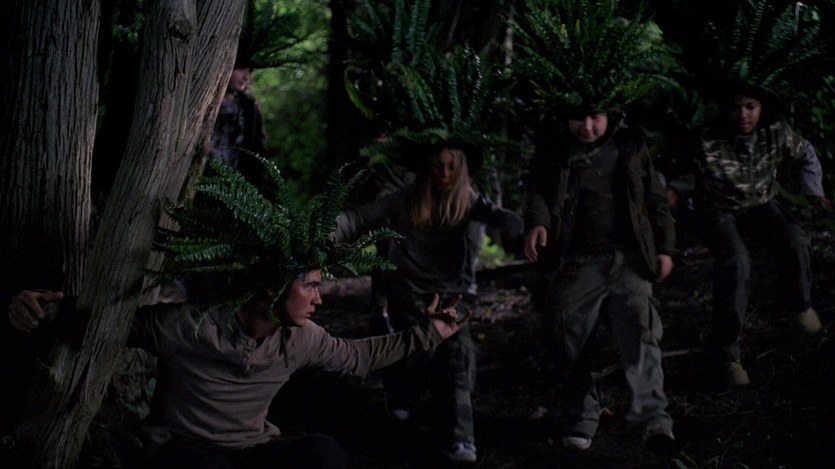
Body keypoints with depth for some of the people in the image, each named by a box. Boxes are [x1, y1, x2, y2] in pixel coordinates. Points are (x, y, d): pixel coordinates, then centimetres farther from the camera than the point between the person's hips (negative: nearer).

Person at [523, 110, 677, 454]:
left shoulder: (630, 147, 12)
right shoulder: (552, 153, 9)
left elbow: (656, 200, 17)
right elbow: (539, 192, -7)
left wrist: (664, 247, 12)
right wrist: (537, 223, -27)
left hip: (628, 258, 0)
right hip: (576, 263, 0)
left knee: (639, 335, -14)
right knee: (573, 344, 4)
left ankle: (651, 418, -19)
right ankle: (580, 421, 18)